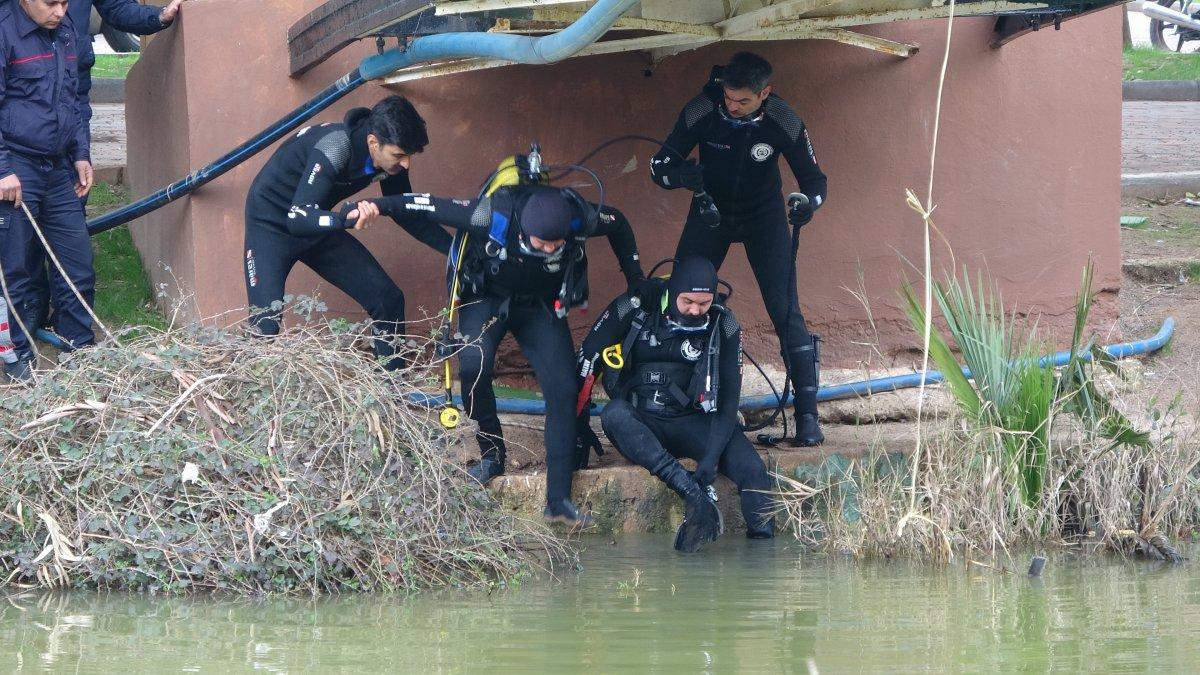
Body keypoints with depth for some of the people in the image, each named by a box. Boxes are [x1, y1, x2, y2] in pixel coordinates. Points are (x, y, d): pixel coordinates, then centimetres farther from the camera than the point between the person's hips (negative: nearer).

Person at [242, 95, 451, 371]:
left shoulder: (389, 156, -12)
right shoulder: (334, 148, -35)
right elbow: (298, 219, -39)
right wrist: (346, 219, -57)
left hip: (317, 223, 7)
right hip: (272, 223, -7)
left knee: (388, 299, -2)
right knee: (266, 322, -22)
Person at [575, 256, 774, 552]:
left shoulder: (723, 326, -4)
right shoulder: (634, 310, -9)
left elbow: (728, 398, -5)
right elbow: (587, 360, -1)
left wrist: (711, 456, -17)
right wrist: (580, 425, 0)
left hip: (692, 423, 1)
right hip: (638, 422, -1)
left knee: (751, 468, -26)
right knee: (614, 415, -37)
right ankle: (697, 496, -46)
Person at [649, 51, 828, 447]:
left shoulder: (782, 121, -25)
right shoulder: (701, 112, -24)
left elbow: (814, 178, -13)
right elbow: (659, 167, -18)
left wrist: (808, 202, -37)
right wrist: (683, 175, -41)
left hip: (763, 216, -1)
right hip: (710, 210, 1)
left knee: (786, 312, -12)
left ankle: (808, 415, -8)